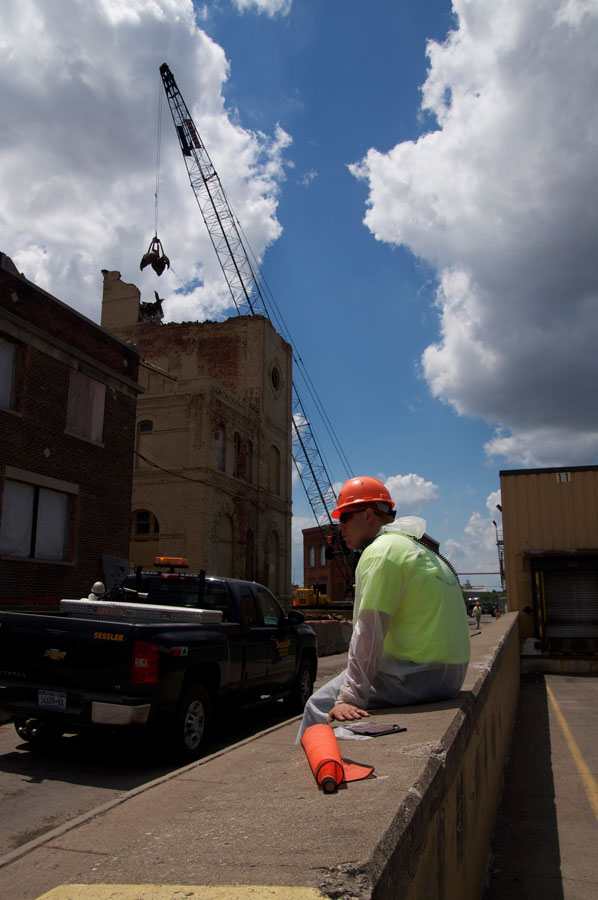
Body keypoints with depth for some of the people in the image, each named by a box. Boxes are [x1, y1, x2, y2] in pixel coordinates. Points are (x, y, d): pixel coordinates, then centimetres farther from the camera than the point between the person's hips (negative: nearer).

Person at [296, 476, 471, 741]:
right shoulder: (421, 551, 19)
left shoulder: (382, 551, -11)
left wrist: (351, 698, -18)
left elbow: (368, 632, -18)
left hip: (417, 676, -10)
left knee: (319, 706, -4)